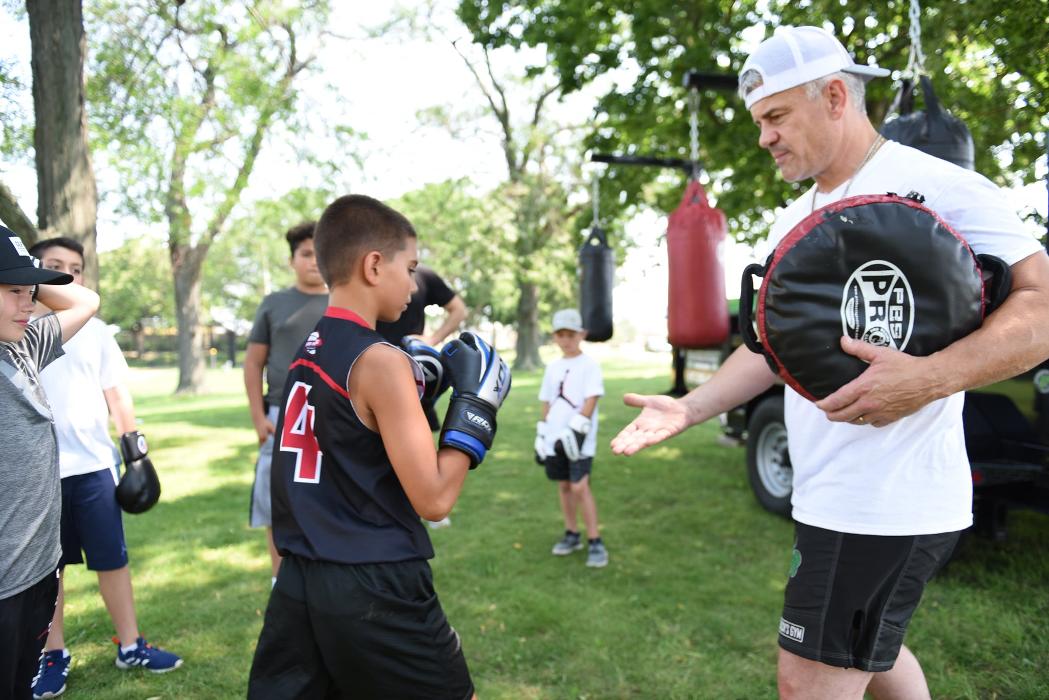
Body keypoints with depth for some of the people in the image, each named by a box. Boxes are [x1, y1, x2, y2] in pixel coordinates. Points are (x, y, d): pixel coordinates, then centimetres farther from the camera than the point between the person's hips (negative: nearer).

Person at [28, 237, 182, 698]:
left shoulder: (94, 330, 5)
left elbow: (117, 395, 8)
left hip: (93, 465, 1)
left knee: (112, 558, 9)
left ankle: (130, 646, 20)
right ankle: (54, 655, 26)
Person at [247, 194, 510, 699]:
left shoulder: (304, 354, 7)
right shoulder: (380, 361, -17)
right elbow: (433, 500, -17)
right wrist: (475, 401, -10)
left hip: (298, 584, 7)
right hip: (374, 591, -7)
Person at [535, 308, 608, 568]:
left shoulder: (589, 365, -6)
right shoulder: (552, 368, 12)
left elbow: (591, 401, -13)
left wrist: (577, 430, -21)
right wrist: (541, 435, 13)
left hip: (579, 439, -6)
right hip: (555, 439, 6)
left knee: (580, 487, -12)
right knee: (563, 485, 12)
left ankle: (595, 542, -4)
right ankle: (572, 534, 26)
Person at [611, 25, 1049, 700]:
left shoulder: (938, 187, -12)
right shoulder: (794, 222, 15)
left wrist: (930, 377, -32)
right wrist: (687, 410, 6)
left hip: (890, 499, -9)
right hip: (831, 493, 9)